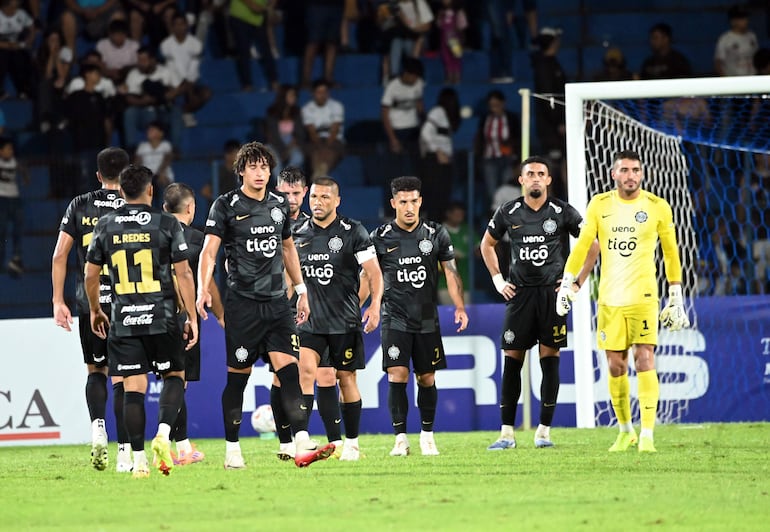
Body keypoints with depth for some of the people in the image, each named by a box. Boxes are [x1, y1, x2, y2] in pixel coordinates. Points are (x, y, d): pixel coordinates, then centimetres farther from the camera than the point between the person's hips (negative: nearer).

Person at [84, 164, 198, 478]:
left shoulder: (105, 225, 5)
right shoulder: (166, 223, -2)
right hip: (163, 318, -2)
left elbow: (90, 275, 9)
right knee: (175, 376, 13)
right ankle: (163, 433, -11)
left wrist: (95, 312, 24)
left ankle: (139, 460, 0)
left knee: (133, 387, 2)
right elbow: (183, 274, -4)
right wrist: (191, 317, 3)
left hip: (124, 321, 2)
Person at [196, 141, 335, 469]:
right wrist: (203, 288, -25)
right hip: (242, 303, -4)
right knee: (237, 376, 2)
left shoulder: (279, 204, 12)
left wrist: (301, 290, 24)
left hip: (277, 302, 4)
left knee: (289, 369, -9)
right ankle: (232, 449, 13)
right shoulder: (226, 206, -3)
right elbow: (209, 250, -9)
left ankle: (302, 445, -18)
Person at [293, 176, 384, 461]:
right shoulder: (299, 234, 8)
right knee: (305, 369, -15)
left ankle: (351, 443, 20)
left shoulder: (353, 232, -3)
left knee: (346, 379, 4)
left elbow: (373, 272, -5)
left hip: (345, 320, -3)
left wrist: (375, 304, -19)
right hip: (310, 320, 3)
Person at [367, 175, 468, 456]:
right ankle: (400, 438, -8)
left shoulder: (435, 234, 2)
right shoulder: (380, 238, 0)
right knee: (397, 375, -12)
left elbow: (450, 272, 4)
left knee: (427, 378, 6)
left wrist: (460, 307, -6)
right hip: (395, 319, -2)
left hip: (427, 319, 2)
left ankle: (427, 435, 20)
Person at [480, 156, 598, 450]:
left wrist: (578, 282, 1)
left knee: (550, 359, -2)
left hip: (552, 292, -1)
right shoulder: (508, 213, 4)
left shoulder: (563, 212, -1)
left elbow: (592, 245, 7)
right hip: (519, 292, 1)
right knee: (512, 359, -2)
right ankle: (507, 433, 1)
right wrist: (498, 280, 11)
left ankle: (544, 430, 4)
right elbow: (487, 244, 21)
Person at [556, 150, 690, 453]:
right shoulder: (599, 205, 4)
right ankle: (625, 431, 21)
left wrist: (676, 297, 9)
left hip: (644, 297, -2)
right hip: (609, 299, 2)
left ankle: (647, 435, -14)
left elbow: (670, 252, 9)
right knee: (616, 367, 4)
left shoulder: (658, 207, 0)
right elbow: (582, 245, 9)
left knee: (644, 360, -13)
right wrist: (567, 282, 0)